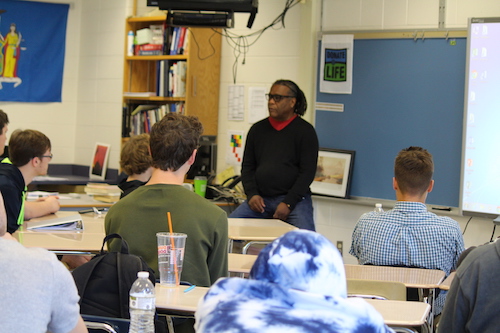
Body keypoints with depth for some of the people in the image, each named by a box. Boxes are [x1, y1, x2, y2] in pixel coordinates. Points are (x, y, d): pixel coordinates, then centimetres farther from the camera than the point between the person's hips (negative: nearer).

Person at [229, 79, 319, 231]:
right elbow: (247, 166, 17)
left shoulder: (305, 131, 2)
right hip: (261, 199, 4)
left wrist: (288, 203, -14)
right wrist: (252, 194, -2)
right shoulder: (258, 129, 16)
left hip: (294, 198, -4)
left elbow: (308, 171, -5)